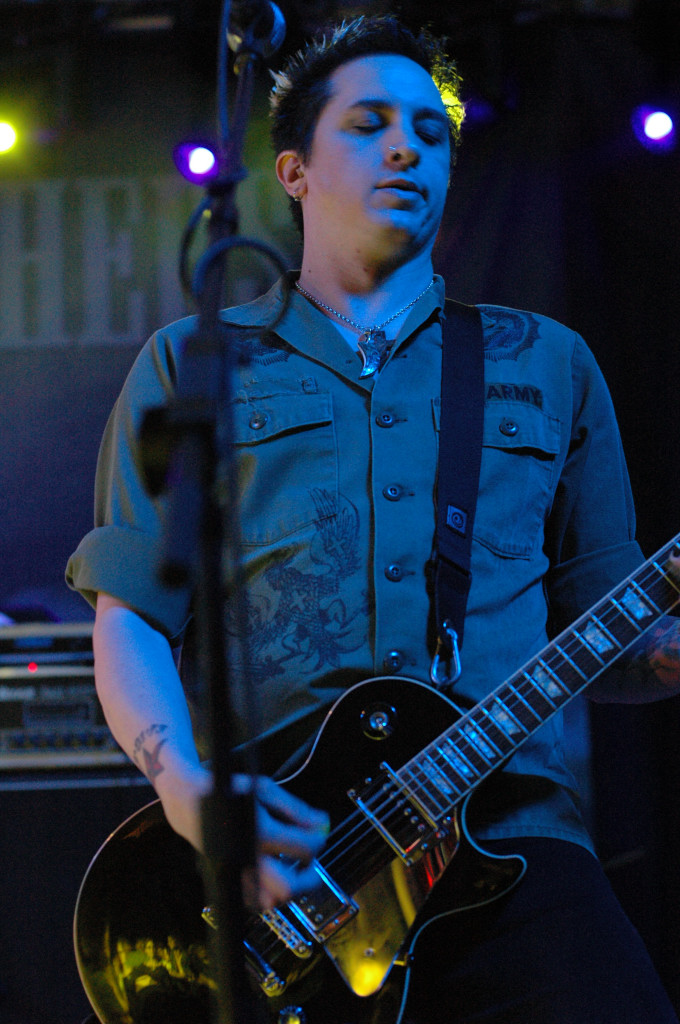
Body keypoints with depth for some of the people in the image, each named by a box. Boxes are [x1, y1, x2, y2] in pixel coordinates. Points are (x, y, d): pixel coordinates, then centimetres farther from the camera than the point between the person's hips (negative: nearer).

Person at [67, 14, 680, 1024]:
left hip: (505, 828, 2)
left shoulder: (548, 365, 23)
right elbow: (128, 621, 9)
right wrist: (184, 779, -11)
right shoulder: (189, 365, 17)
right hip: (268, 852, -1)